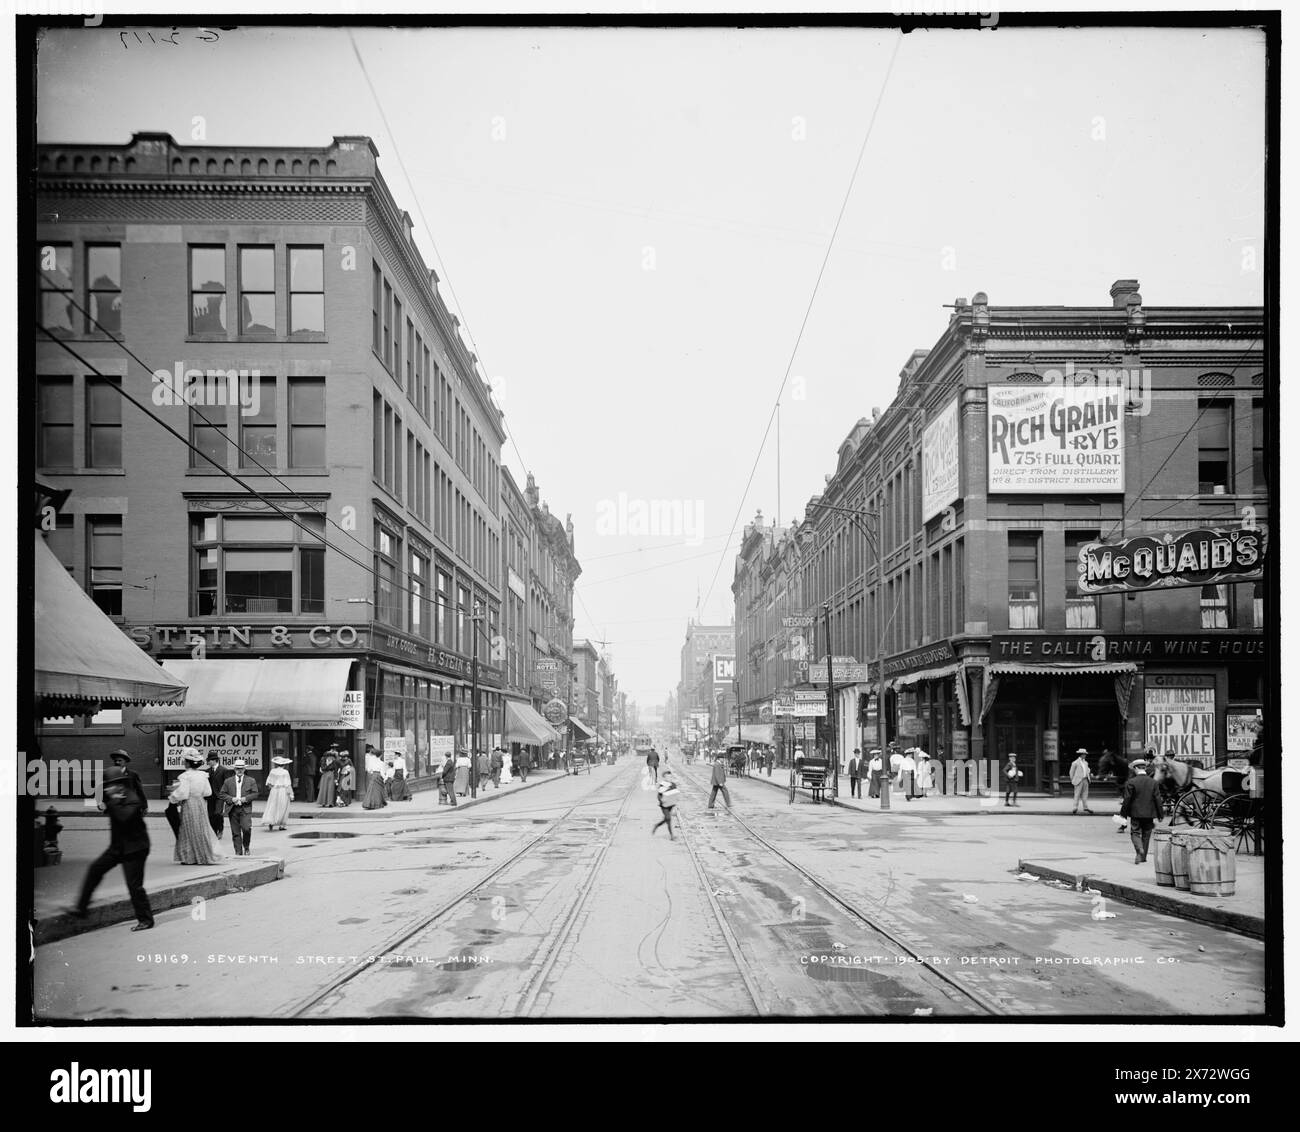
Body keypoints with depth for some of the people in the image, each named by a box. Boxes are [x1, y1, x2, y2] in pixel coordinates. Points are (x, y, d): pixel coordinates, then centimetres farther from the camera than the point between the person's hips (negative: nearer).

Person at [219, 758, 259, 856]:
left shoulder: (251, 780, 9)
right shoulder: (228, 781, 11)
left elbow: (255, 793, 5)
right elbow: (222, 794, 7)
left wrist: (246, 798, -11)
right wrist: (231, 799, -9)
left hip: (245, 809, -2)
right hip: (232, 809, 2)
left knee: (246, 829, -16)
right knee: (235, 832, 2)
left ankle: (246, 848, 5)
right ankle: (238, 851, 9)